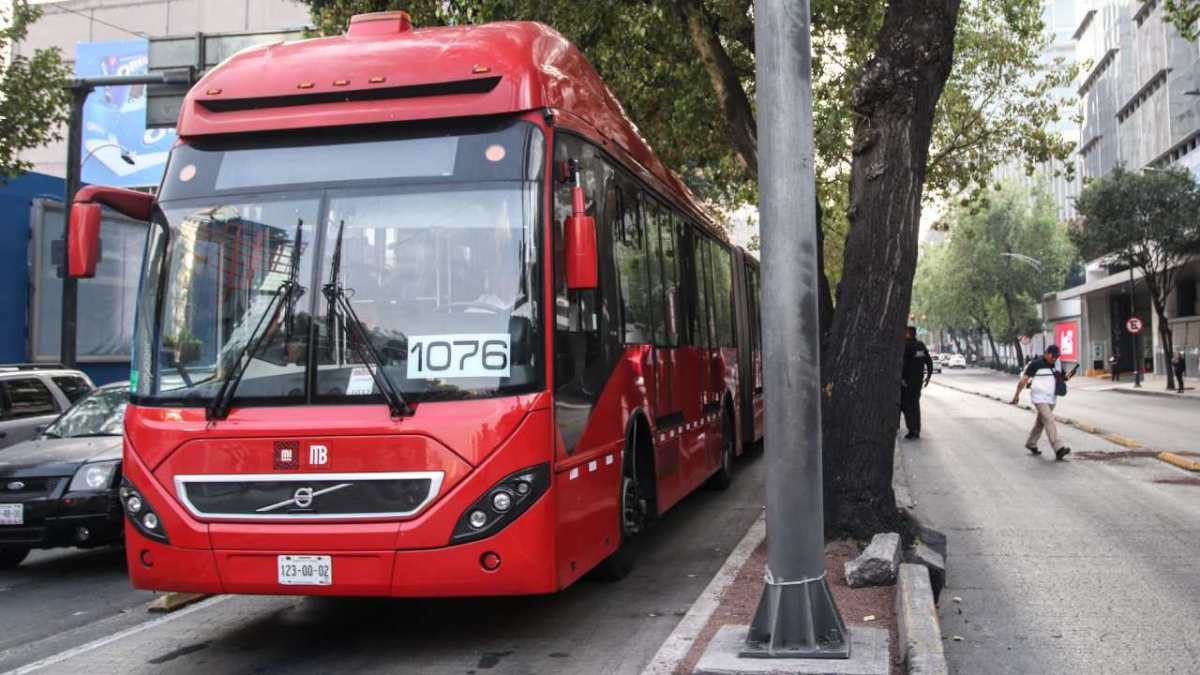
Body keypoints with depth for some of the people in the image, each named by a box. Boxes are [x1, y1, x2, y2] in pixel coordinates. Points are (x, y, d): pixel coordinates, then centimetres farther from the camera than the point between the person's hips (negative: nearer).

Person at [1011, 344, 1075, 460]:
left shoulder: (1057, 364, 9)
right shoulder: (1036, 364, -10)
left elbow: (1062, 378, 15)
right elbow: (1024, 379, -9)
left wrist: (1069, 375, -8)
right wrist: (1017, 394, -9)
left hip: (1051, 399, 7)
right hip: (1039, 398, -7)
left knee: (1040, 422, 17)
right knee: (1049, 421, -17)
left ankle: (1031, 444, 33)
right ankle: (1058, 448, -25)